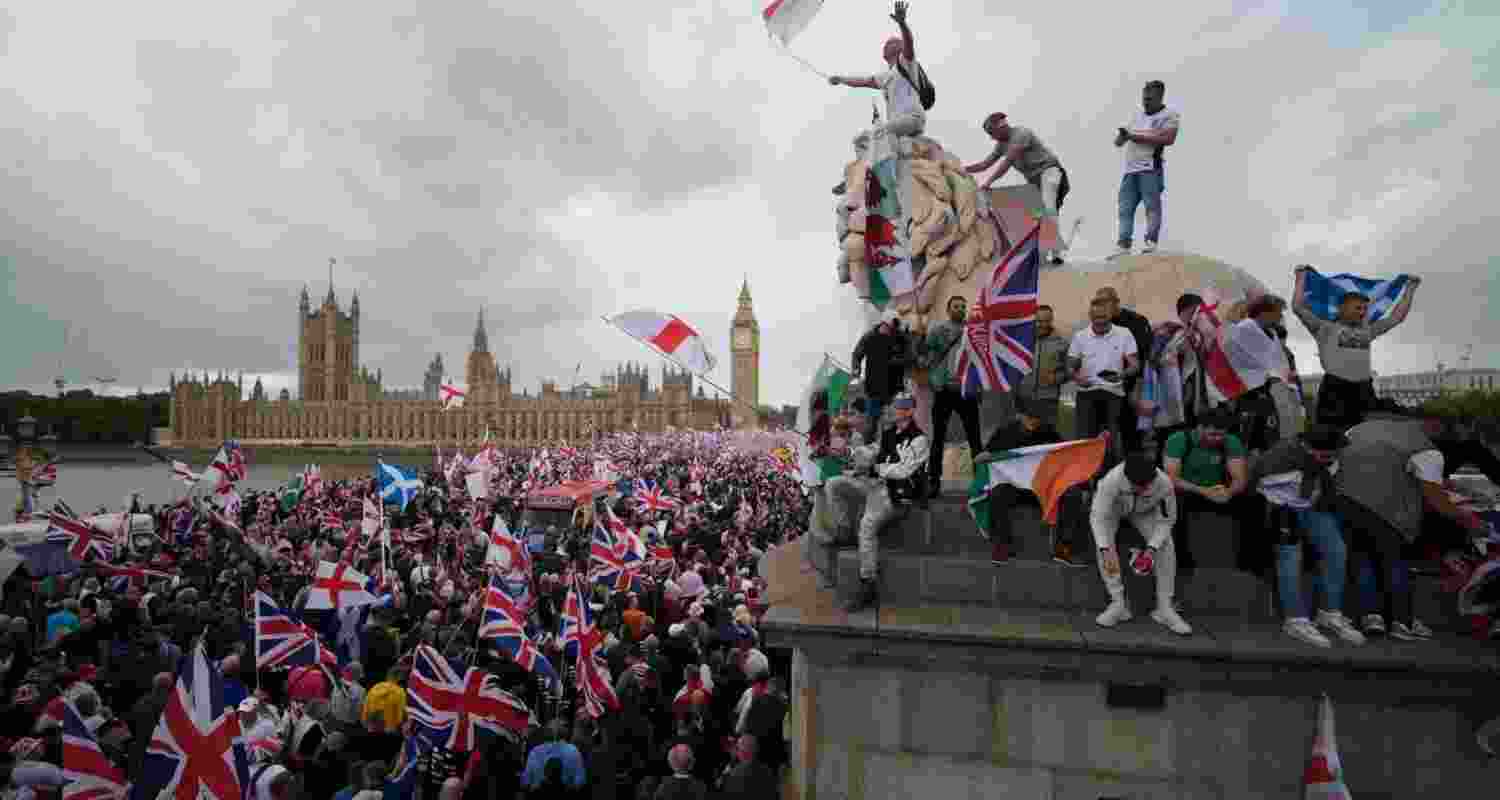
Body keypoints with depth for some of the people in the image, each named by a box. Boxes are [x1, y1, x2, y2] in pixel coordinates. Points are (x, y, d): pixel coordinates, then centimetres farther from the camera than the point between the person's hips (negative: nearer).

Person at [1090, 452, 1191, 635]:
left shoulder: (1164, 483, -35)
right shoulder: (1112, 480, -42)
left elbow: (1166, 520, -20)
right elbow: (1098, 516, -36)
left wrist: (1151, 548, -31)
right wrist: (1107, 550, -48)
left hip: (1144, 511, 2)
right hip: (1112, 508, -2)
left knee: (1165, 545, -18)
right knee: (1103, 542, -27)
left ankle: (1165, 608, -6)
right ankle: (1118, 603, -17)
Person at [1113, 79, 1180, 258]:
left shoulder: (1170, 115, 5)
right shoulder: (1137, 116, 23)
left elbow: (1168, 139, -11)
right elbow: (1119, 142, 21)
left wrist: (1137, 137, -10)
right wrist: (1122, 135, -4)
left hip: (1151, 168, -6)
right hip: (1130, 170, 6)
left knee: (1152, 205, -11)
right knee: (1125, 208, -3)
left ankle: (1151, 242, -17)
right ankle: (1123, 245, -7)